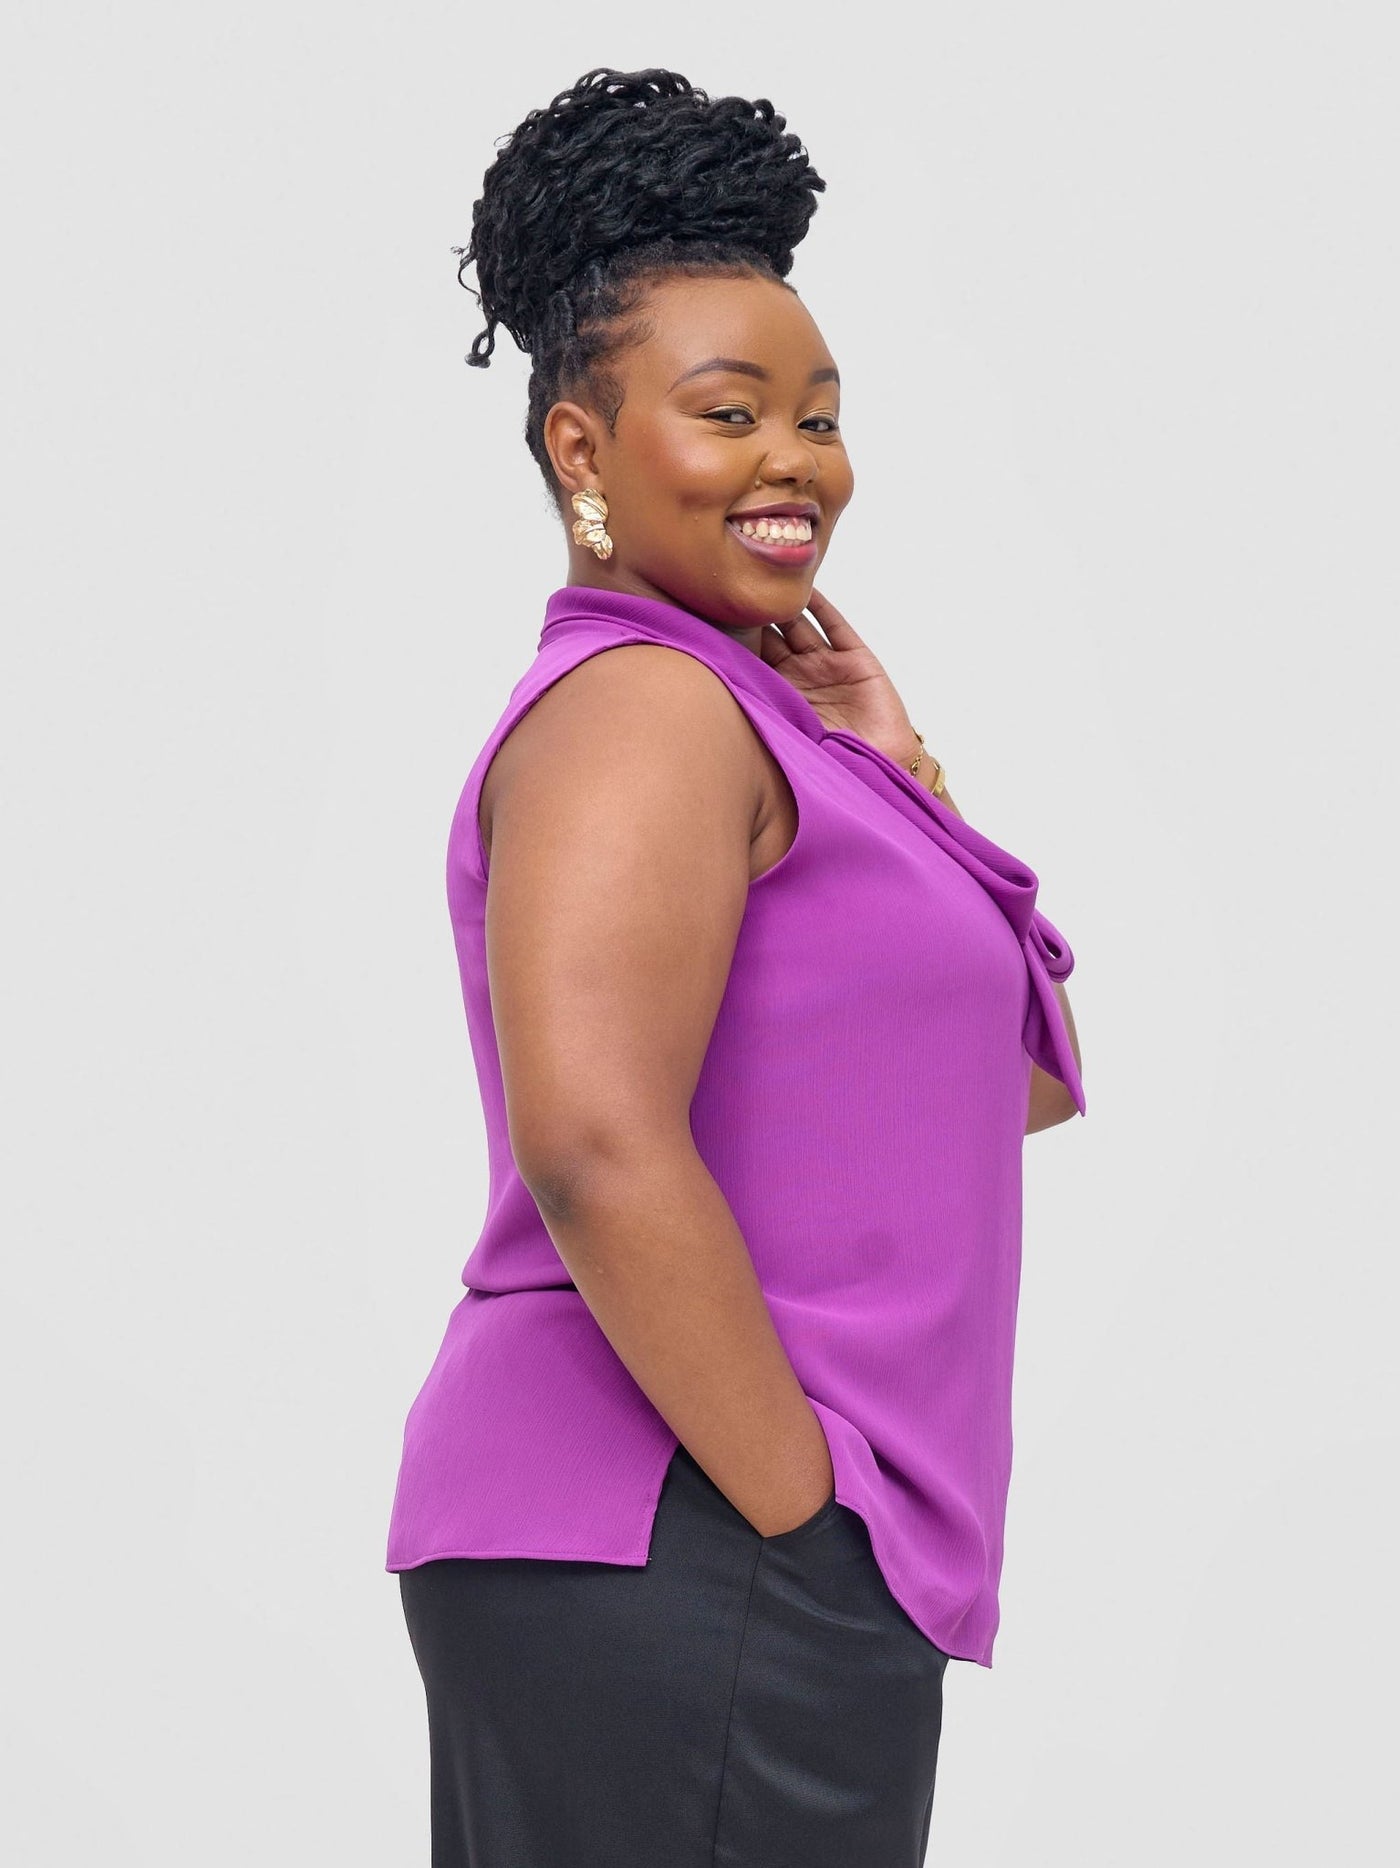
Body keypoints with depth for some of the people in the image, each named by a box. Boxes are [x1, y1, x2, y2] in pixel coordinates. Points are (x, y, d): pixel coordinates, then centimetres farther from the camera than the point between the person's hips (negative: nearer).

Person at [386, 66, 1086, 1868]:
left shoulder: (737, 712, 19)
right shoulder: (645, 705, -11)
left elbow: (1027, 1077, 21)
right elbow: (596, 1143, -24)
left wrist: (894, 782, 10)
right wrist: (803, 1516, -19)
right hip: (685, 1557, -10)